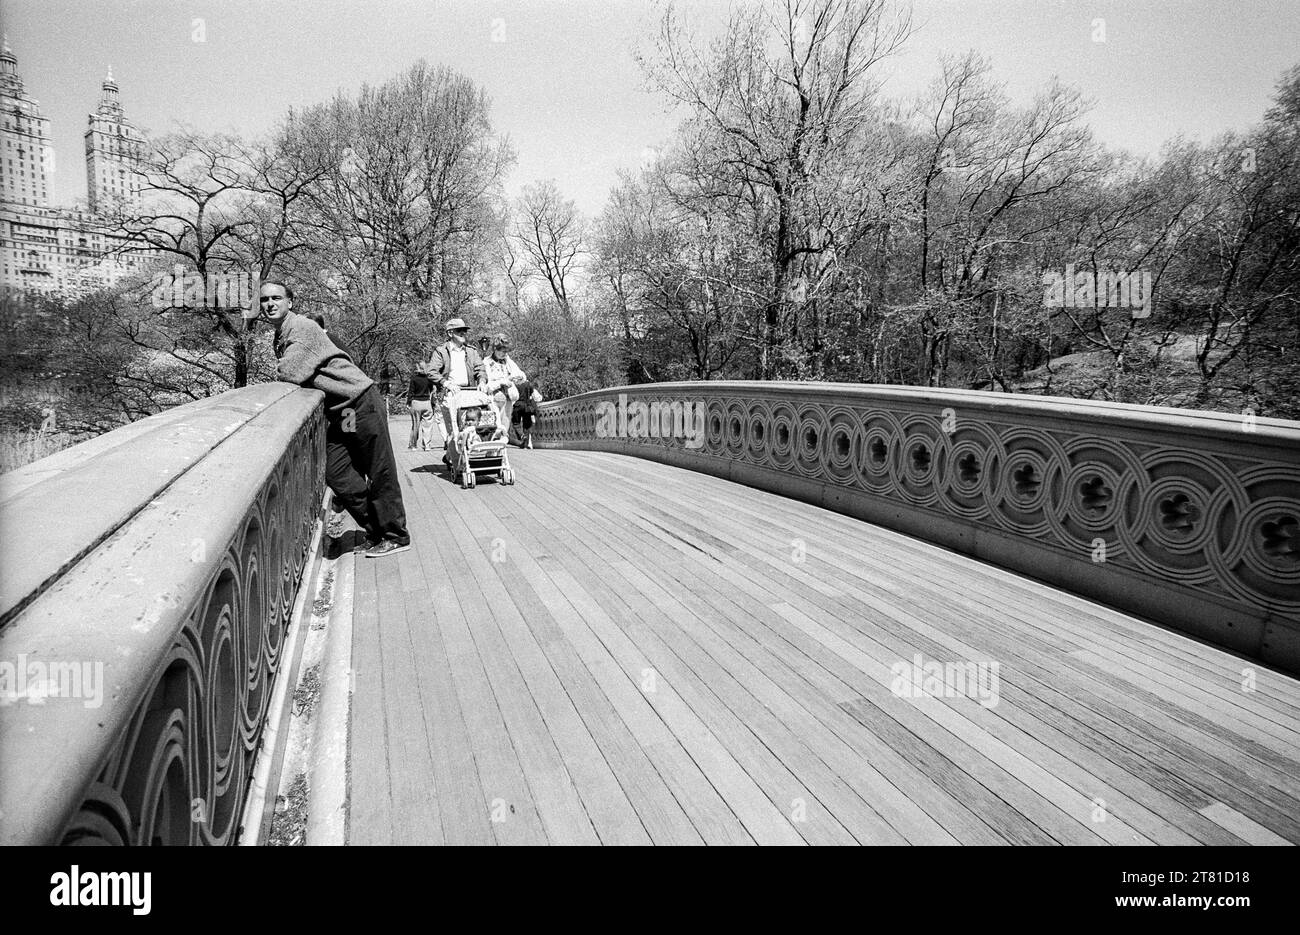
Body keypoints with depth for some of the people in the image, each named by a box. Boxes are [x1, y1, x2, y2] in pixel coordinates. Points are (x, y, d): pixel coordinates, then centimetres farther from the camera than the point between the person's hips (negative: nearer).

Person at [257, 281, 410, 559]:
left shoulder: (304, 328, -14)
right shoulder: (280, 339, 15)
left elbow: (290, 373, -22)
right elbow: (292, 379, 19)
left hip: (360, 402, -9)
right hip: (336, 413, 9)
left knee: (379, 474, -2)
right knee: (336, 474, 5)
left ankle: (396, 537, 8)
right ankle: (376, 532, 17)